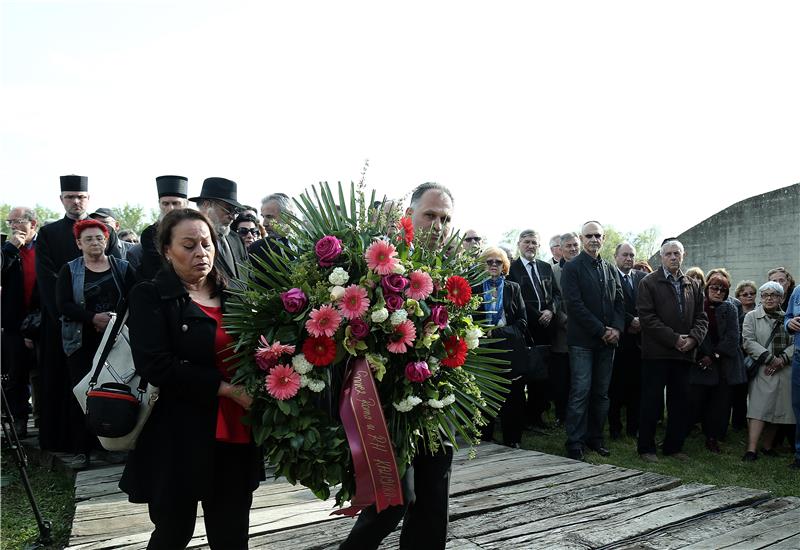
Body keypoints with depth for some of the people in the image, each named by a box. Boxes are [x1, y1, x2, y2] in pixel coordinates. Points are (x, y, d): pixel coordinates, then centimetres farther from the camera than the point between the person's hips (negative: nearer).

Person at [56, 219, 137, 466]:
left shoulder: (123, 268, 8)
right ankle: (82, 449, 7)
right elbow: (63, 304, -4)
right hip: (81, 342, 0)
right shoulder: (69, 270, 7)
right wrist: (93, 318, -16)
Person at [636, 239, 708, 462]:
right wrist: (674, 338, -15)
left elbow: (701, 317, 12)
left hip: (684, 352, 5)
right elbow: (647, 317, -10)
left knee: (680, 402, 9)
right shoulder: (649, 283, -1)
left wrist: (693, 338, -7)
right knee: (652, 402, 0)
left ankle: (674, 446, 22)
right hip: (657, 352, -5)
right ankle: (646, 448, 10)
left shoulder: (693, 285, 14)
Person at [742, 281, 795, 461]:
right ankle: (752, 449, -13)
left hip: (784, 371, 3)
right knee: (759, 409, -11)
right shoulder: (751, 316, 4)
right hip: (762, 371, -3)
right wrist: (769, 358, -14)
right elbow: (748, 342, -5)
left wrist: (783, 359, -11)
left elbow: (795, 343, 5)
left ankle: (768, 447, 20)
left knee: (777, 409, 8)